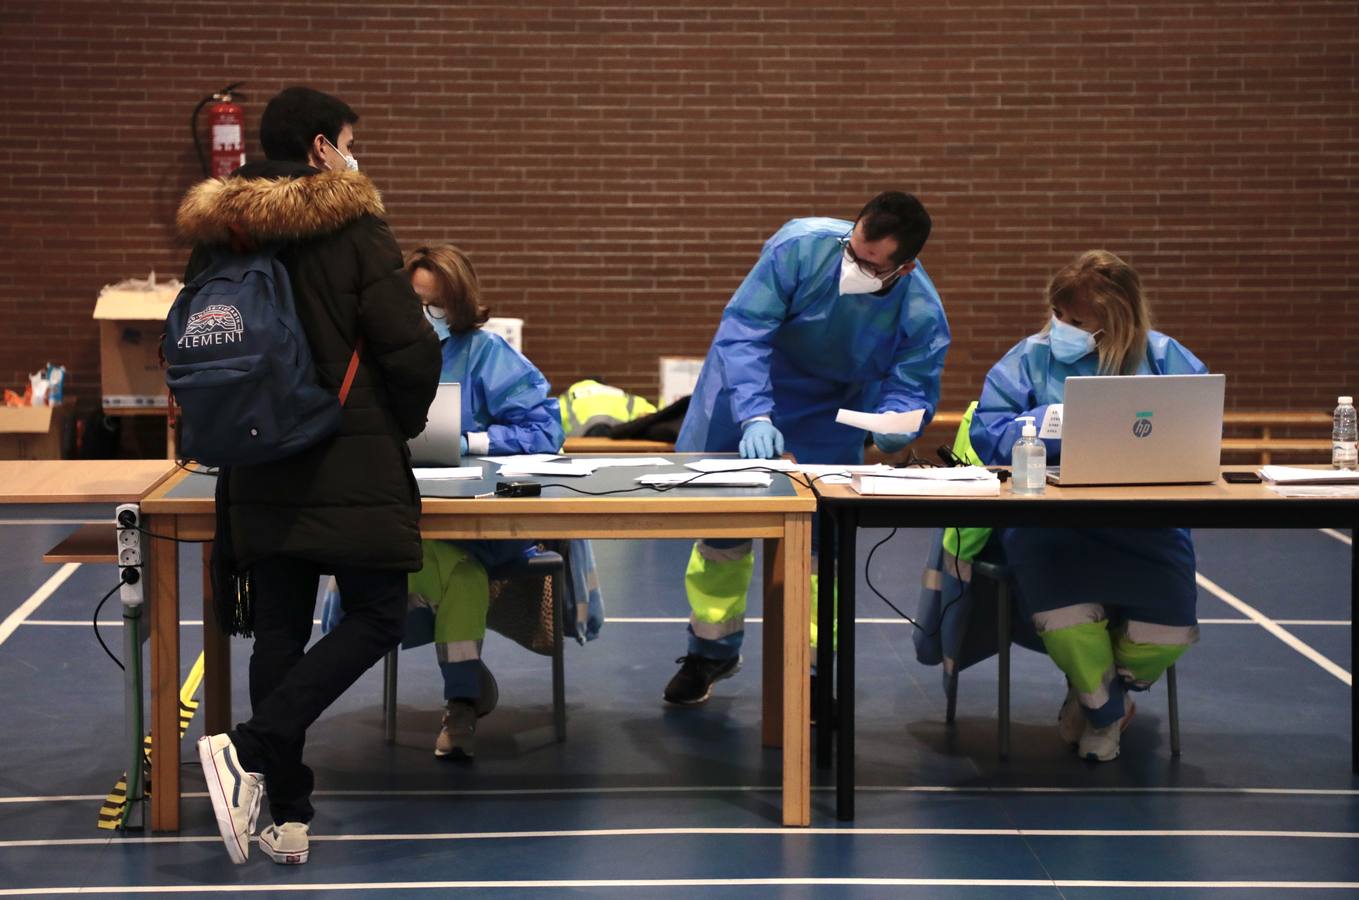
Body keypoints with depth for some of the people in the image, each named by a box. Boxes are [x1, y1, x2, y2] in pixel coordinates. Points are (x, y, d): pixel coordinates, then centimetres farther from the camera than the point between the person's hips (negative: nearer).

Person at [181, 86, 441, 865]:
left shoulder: (219, 233, 6)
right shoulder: (353, 226, -10)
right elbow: (412, 349, -14)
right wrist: (403, 424, 4)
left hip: (261, 470, 6)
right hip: (353, 465, -6)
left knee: (279, 632, 11)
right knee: (376, 619, 3)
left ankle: (286, 814, 13)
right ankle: (252, 749, -13)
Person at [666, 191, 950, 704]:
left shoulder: (922, 316, -28)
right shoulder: (801, 247, -34)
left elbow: (912, 389, -23)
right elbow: (743, 330, -34)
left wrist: (894, 425, -48)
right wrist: (755, 416, -46)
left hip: (832, 409, 1)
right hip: (751, 381, 0)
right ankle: (713, 652, 24)